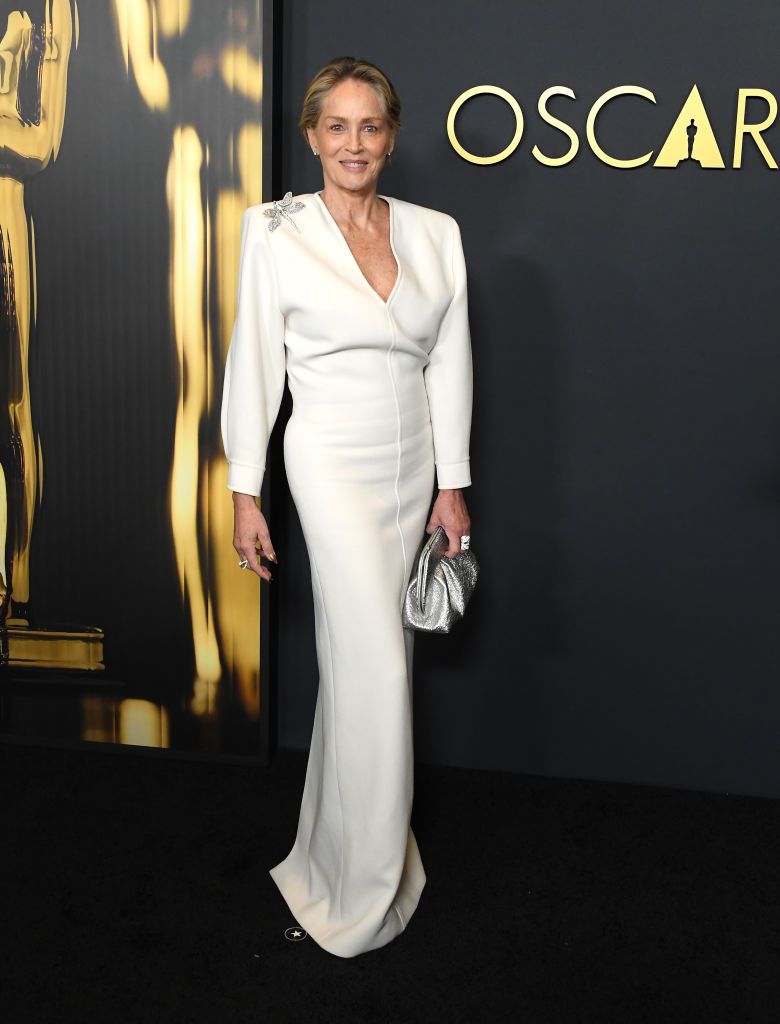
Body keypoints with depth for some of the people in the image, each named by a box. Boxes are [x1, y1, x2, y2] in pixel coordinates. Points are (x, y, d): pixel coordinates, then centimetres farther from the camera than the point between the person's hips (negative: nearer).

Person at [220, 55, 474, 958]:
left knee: (359, 653, 13)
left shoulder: (436, 234, 5)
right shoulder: (277, 235, -5)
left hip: (412, 464, 4)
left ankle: (335, 835, 33)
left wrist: (452, 484, 5)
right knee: (377, 663, -7)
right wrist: (245, 493, -4)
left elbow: (450, 364, 6)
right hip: (334, 463, -4)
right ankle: (365, 889, 10)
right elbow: (253, 366, -3)